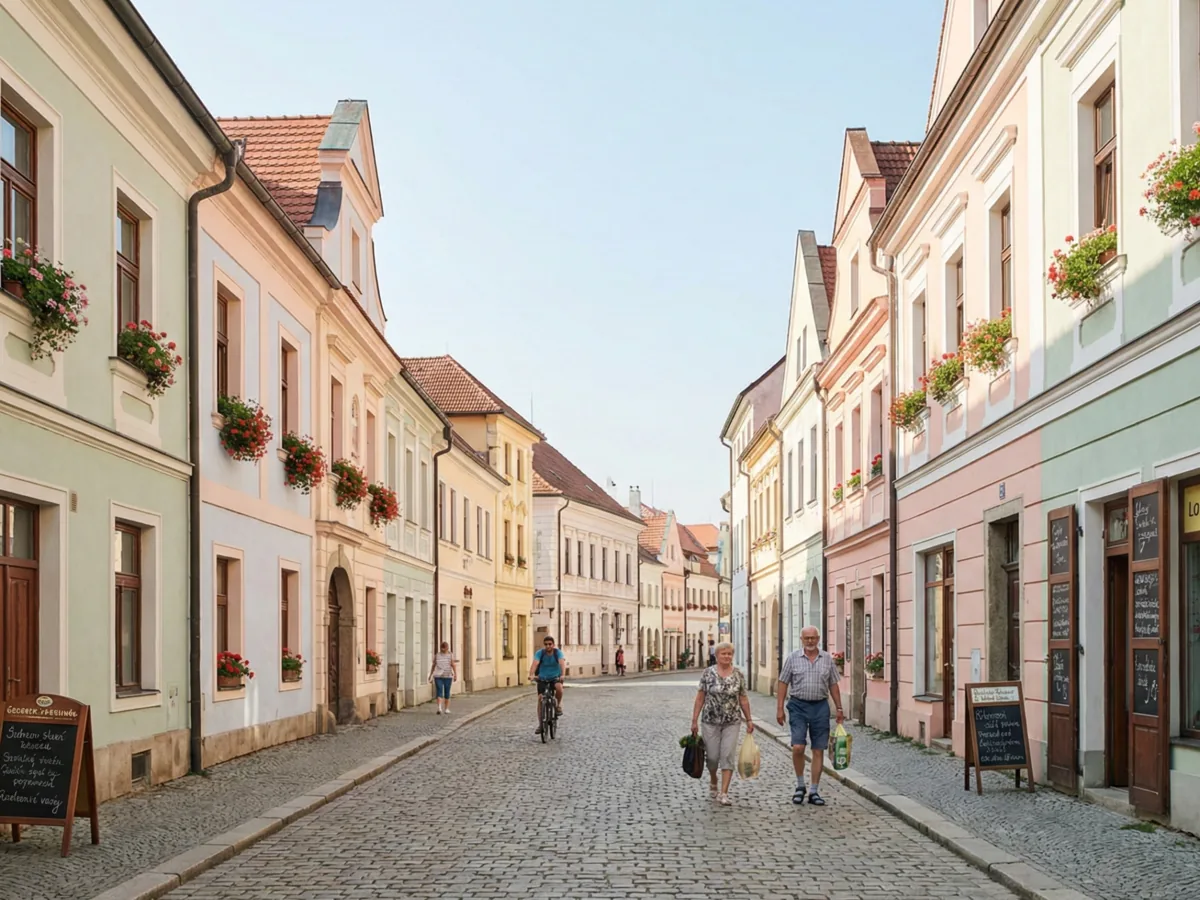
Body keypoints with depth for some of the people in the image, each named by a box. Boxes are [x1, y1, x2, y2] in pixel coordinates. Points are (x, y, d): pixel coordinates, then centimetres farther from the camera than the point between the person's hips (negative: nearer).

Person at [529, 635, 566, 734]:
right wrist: (531, 675, -48)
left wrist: (562, 675, -50)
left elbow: (562, 663, -31)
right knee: (540, 698, -9)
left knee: (559, 687, -34)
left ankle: (558, 705, -5)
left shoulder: (558, 652, -15)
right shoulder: (540, 653, -14)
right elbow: (535, 664, -30)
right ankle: (540, 724, 0)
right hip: (542, 679, 1)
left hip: (555, 677, -1)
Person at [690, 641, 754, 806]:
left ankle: (723, 793, -4)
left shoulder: (738, 674, 1)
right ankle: (713, 781, 35)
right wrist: (694, 720, -3)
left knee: (728, 756, -6)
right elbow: (700, 698, -1)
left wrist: (748, 720, 6)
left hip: (732, 722, 1)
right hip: (711, 721, -1)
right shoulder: (708, 673, -3)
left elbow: (743, 699, 8)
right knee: (712, 756, 4)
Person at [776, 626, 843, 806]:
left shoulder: (827, 659, 7)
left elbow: (833, 685, 11)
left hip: (820, 707, 2)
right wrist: (779, 708, -3)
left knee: (818, 750, 3)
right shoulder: (793, 659, 1)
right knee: (798, 747, -12)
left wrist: (839, 708, 7)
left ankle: (814, 791, 11)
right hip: (798, 706, -2)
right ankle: (800, 785, 9)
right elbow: (783, 683, 2)